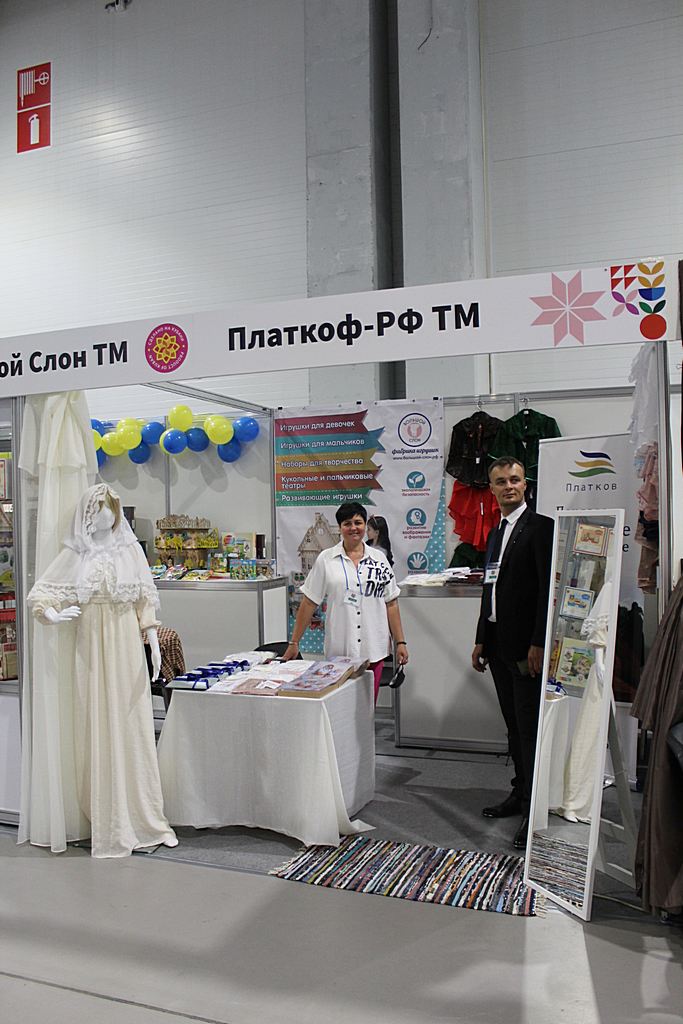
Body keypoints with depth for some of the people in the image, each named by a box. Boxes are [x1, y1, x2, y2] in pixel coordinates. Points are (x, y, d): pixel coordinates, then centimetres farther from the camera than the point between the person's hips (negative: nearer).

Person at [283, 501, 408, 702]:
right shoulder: (326, 559, 1)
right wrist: (294, 643, 1)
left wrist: (400, 642, 6)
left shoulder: (379, 558, 8)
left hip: (373, 649, 2)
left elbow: (391, 603, 10)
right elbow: (309, 603, 2)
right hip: (338, 650, -2)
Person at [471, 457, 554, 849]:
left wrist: (539, 643, -20)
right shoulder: (496, 532, 17)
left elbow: (548, 588, -16)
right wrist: (482, 641, 18)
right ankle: (521, 794, 28)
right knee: (514, 726, 16)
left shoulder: (540, 527, -9)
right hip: (500, 646, 8)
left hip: (526, 646, -8)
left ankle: (535, 810, 4)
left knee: (530, 728, -4)